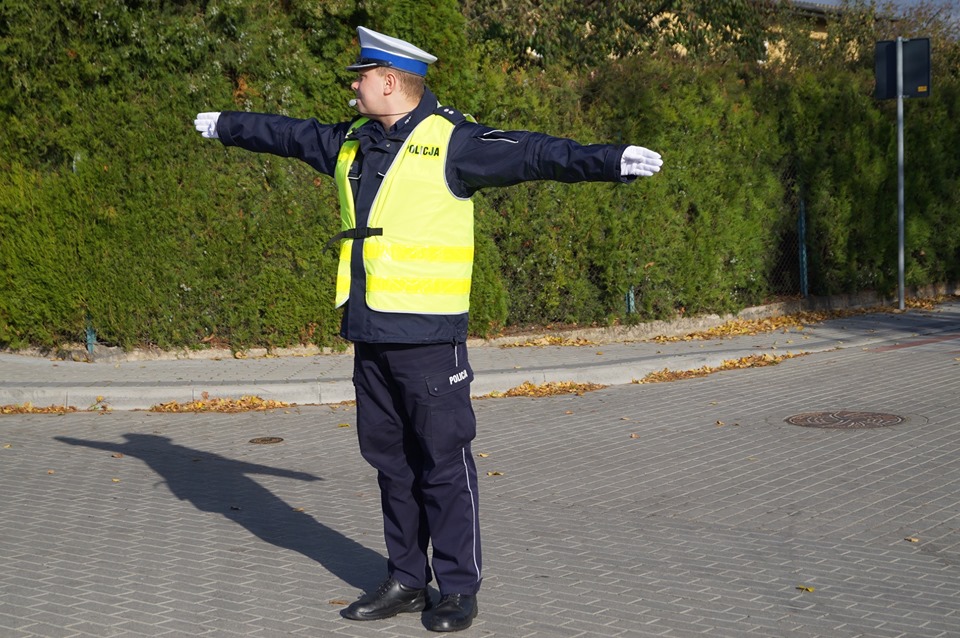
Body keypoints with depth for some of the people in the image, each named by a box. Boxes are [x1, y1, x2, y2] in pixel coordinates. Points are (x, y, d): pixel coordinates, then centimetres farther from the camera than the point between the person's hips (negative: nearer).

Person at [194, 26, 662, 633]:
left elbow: (531, 153, -18)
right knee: (391, 461, 13)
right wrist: (225, 125, 44)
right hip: (370, 335, 7)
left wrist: (610, 160, -30)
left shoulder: (450, 141, -8)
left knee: (443, 464, -1)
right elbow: (287, 133, 31)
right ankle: (407, 580, 24)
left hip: (429, 337, -7)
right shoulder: (351, 143, 14)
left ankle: (460, 587, 10)